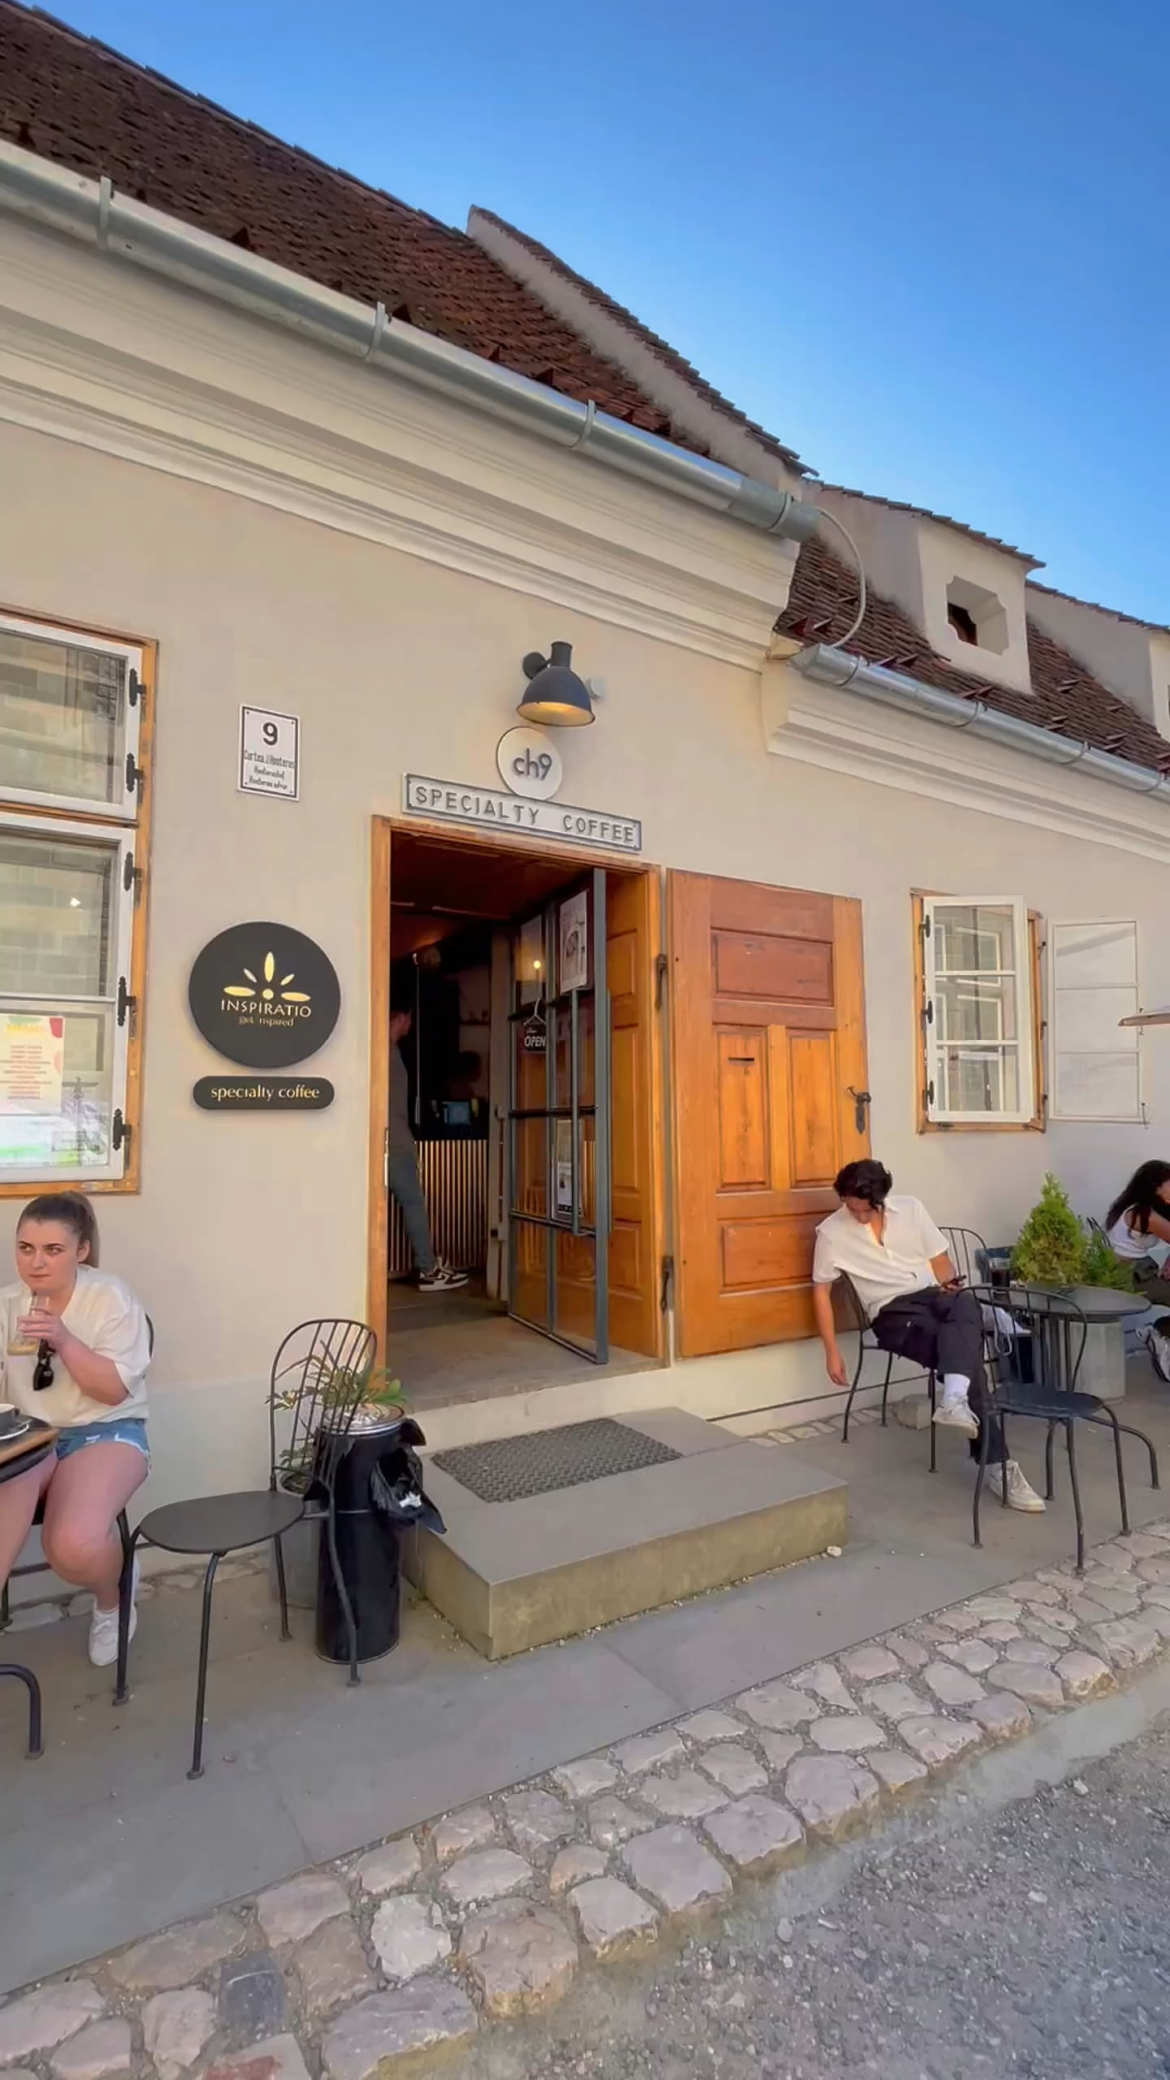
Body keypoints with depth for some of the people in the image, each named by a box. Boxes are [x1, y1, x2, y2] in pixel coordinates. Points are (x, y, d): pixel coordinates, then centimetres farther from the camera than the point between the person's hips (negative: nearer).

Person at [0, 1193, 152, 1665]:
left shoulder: (110, 1297, -8)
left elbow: (115, 1391, -12)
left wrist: (64, 1341, -24)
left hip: (105, 1433, -3)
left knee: (74, 1548, -25)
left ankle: (110, 1602, 10)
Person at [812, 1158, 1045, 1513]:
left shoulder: (911, 1209, 7)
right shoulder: (831, 1233, -1)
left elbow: (939, 1259, 14)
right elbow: (821, 1291, 3)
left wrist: (950, 1284, -9)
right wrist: (832, 1351, 0)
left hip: (933, 1295, 3)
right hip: (893, 1312, -3)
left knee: (966, 1304, -36)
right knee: (966, 1352, -29)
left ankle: (955, 1400, -54)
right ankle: (996, 1464, -29)